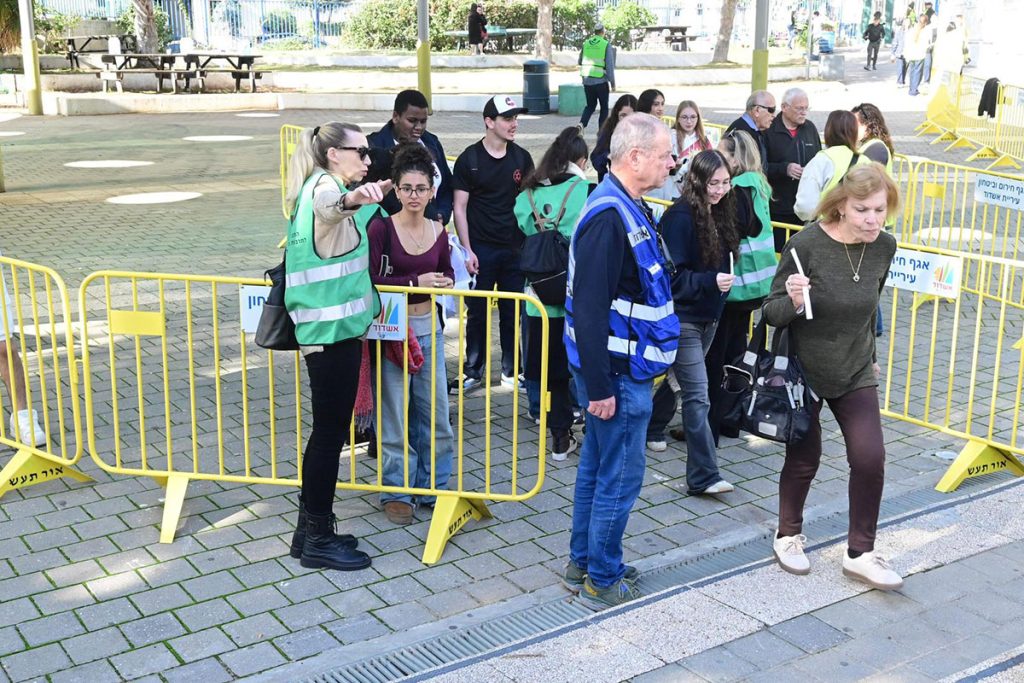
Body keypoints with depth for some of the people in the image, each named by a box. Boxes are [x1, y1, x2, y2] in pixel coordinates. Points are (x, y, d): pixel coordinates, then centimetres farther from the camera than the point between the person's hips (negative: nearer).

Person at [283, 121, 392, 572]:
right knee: (331, 433, -2)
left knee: (327, 430, 16)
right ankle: (318, 540, 9)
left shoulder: (322, 186, 17)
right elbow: (329, 203, -43)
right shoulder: (325, 186, -15)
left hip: (332, 327, 11)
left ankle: (310, 530, 26)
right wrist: (353, 197, -64)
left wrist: (365, 195, 57)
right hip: (333, 330, -11)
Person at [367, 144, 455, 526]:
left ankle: (432, 487, 24)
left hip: (428, 328, 4)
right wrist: (417, 282, -20)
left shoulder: (437, 231, 4)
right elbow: (372, 281, -14)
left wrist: (445, 281, -3)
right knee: (396, 415, 4)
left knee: (435, 411, 8)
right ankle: (396, 491, 18)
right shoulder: (381, 228, -10)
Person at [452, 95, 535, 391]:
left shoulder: (522, 158, 6)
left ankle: (510, 370, 20)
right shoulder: (469, 159, -4)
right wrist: (467, 250, -8)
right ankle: (473, 370, 18)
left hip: (515, 248, 3)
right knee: (477, 312, 5)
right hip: (481, 249, -3)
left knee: (513, 312, 8)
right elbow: (460, 207, -3)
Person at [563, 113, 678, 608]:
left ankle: (582, 563, 32)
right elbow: (590, 309, -26)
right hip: (617, 373, -10)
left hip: (626, 365, 10)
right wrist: (599, 387, -24)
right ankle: (602, 580, 16)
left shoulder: (628, 208, 10)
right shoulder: (609, 217, -23)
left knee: (596, 468, 19)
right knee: (619, 477, 2)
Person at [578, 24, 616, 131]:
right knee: (604, 107, 12)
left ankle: (582, 124, -6)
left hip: (587, 81, 4)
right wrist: (612, 82, -4)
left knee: (590, 105, 17)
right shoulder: (606, 45, -7)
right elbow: (610, 65, -9)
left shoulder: (585, 44, 4)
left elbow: (580, 62, 13)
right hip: (601, 81, -4)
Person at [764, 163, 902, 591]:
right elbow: (771, 314, -18)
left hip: (855, 373, 4)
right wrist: (793, 300, -39)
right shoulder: (807, 244, -22)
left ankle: (860, 554, 12)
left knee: (870, 458, -5)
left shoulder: (884, 247, -7)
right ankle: (788, 536, 34)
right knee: (803, 460, 9)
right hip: (804, 370, -4)